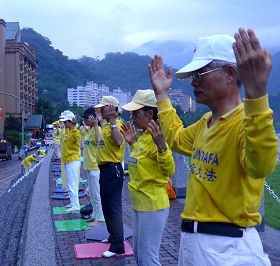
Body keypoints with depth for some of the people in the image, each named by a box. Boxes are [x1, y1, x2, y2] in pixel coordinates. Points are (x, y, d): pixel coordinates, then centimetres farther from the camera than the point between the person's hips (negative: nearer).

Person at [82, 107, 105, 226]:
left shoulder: (96, 129, -16)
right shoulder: (89, 131, 13)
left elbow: (99, 140, -37)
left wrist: (95, 125, -35)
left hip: (96, 167, -10)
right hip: (89, 166, 10)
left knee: (97, 194, -2)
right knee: (92, 194, 19)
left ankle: (100, 218, 7)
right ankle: (95, 214, 30)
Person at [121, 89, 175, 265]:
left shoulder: (156, 137, -19)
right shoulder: (143, 136, 8)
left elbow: (170, 171, -26)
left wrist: (161, 146, -40)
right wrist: (132, 143, 19)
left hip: (153, 206, -10)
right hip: (140, 204, 10)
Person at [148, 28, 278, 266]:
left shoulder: (249, 121, -20)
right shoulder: (204, 123, 9)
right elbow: (177, 138, 28)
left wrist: (256, 92, -52)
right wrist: (162, 95, 24)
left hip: (228, 246, -8)